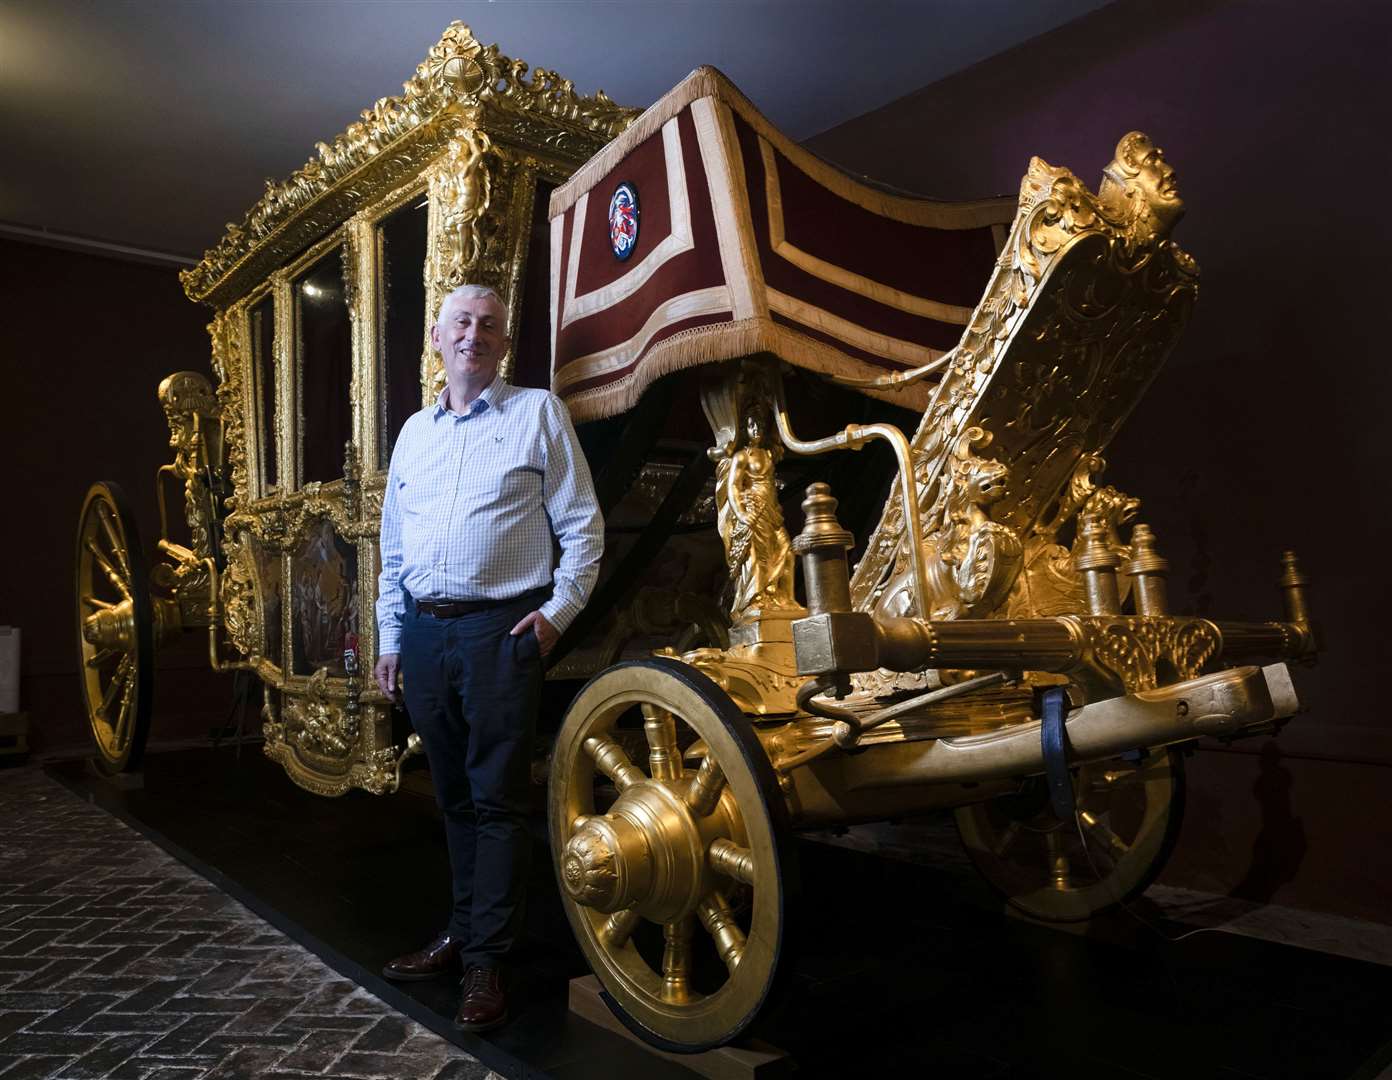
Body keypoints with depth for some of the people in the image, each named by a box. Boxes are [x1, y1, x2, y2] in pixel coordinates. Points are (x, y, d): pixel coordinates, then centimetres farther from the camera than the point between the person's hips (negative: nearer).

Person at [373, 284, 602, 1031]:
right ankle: (462, 930, 28)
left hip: (500, 627, -5)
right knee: (453, 793, 14)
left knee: (496, 796, -2)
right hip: (423, 631, 5)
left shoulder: (538, 414, 2)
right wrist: (389, 638, 14)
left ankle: (486, 960, 8)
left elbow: (582, 525, -1)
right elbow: (393, 547, 19)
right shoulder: (414, 432, 16)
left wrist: (558, 611, -10)